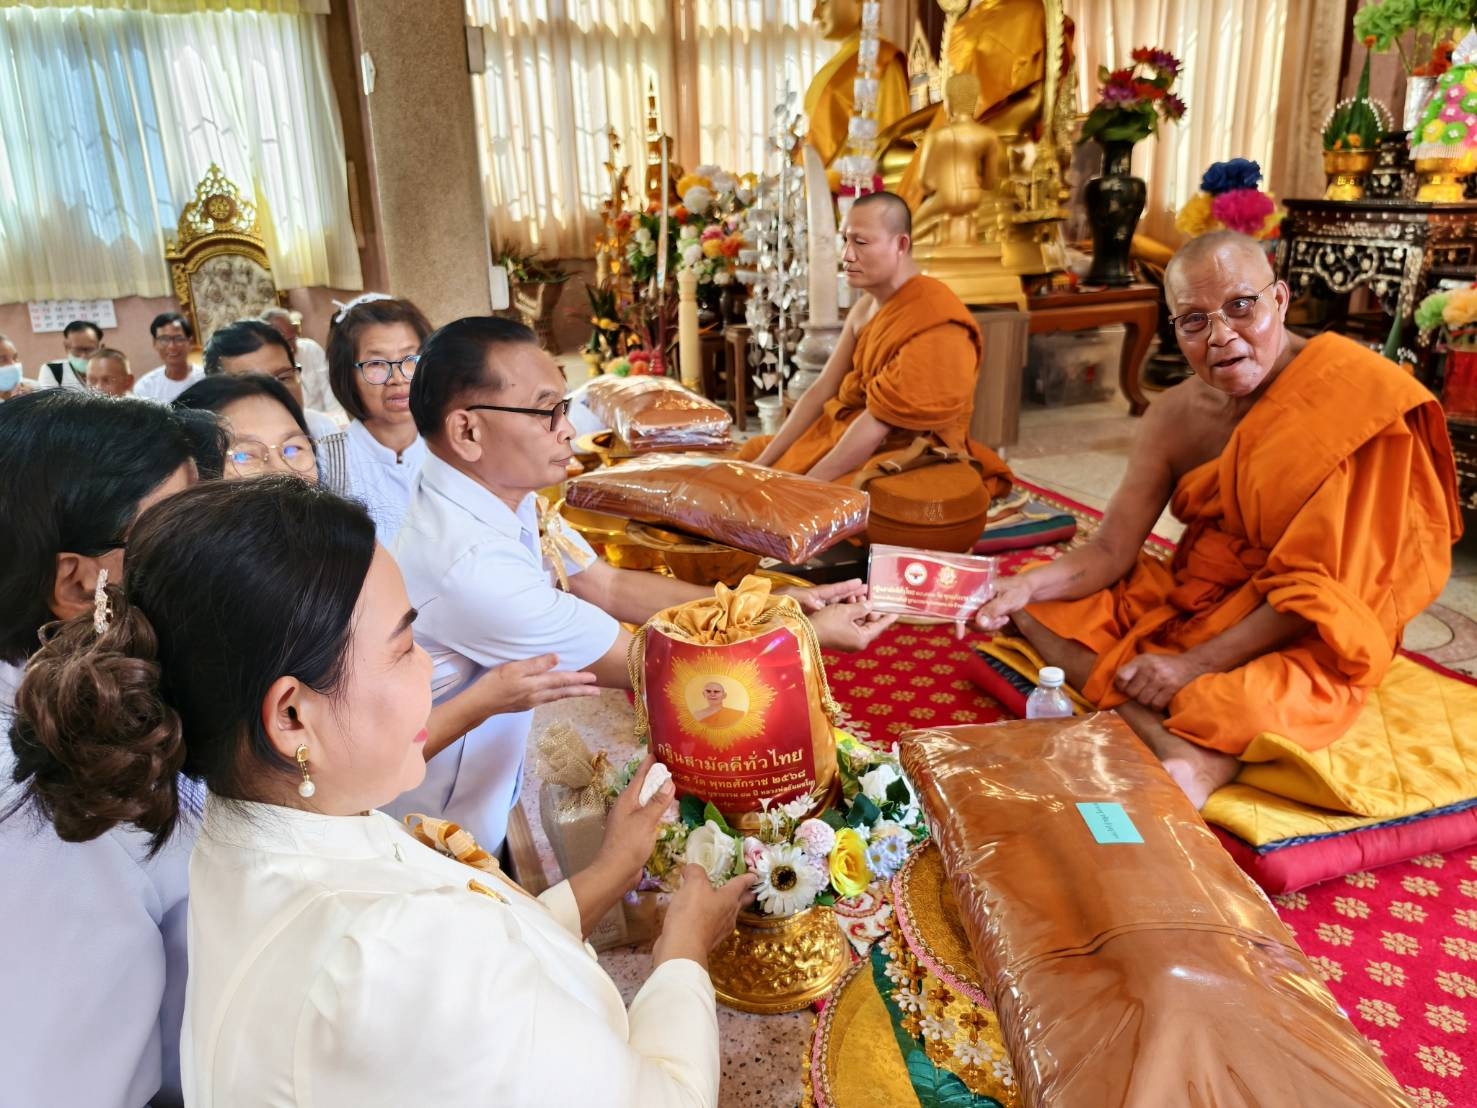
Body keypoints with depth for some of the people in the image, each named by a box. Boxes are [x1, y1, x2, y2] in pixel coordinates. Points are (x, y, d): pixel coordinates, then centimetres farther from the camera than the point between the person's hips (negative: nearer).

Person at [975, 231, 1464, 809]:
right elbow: (1111, 550, -1)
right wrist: (1029, 585, -21)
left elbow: (1317, 589, -20)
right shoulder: (1177, 414, -1)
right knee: (1037, 606, -7)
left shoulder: (1352, 400, -18)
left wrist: (1196, 665, -23)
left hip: (1295, 640, -8)